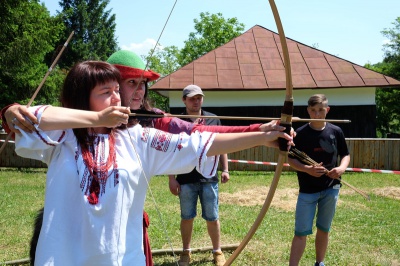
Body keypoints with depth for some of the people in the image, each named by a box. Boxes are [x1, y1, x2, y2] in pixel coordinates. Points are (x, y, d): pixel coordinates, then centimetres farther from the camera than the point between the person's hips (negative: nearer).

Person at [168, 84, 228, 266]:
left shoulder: (213, 120, 4)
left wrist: (225, 169, 2)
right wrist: (171, 178, -4)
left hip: (209, 178, 1)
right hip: (186, 179, -1)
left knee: (212, 217, 9)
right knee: (187, 217, 11)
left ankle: (217, 251, 25)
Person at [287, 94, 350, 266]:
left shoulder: (336, 131, 0)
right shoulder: (300, 133, -7)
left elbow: (345, 154, 9)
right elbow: (291, 159, -4)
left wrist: (342, 168, -12)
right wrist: (307, 169, -21)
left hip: (331, 188, 3)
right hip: (307, 190, -2)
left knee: (324, 229, 15)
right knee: (301, 231, -3)